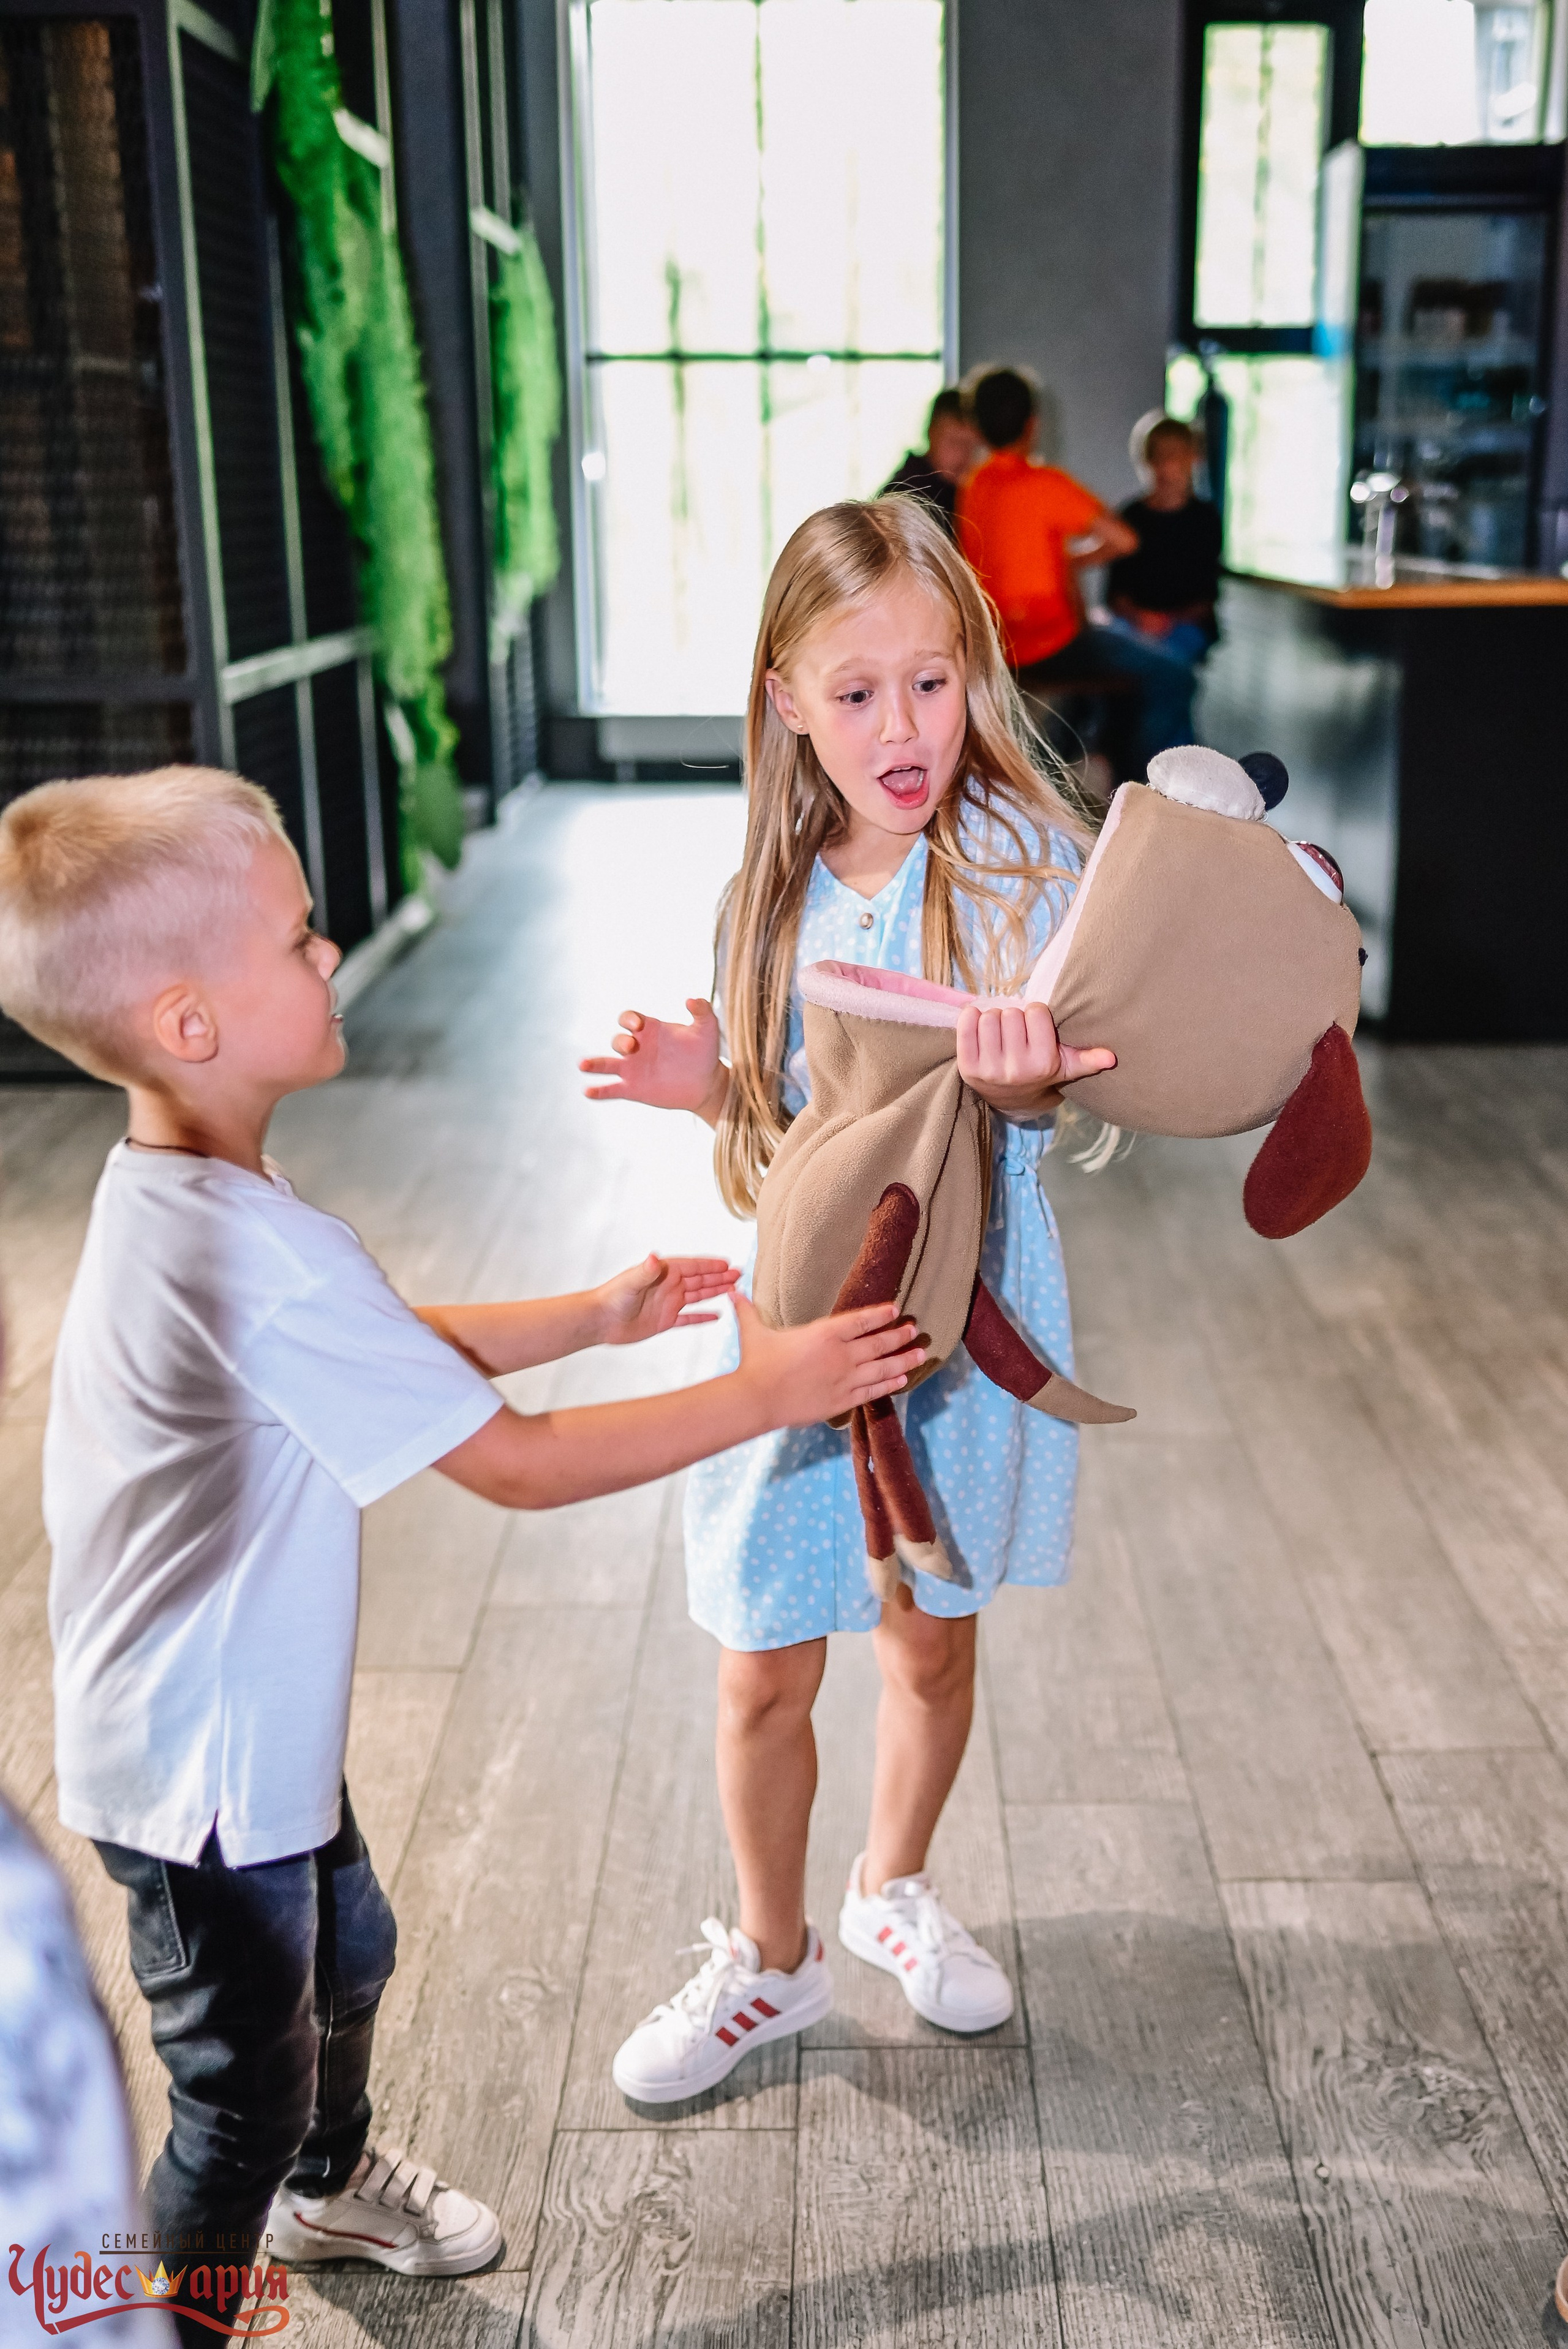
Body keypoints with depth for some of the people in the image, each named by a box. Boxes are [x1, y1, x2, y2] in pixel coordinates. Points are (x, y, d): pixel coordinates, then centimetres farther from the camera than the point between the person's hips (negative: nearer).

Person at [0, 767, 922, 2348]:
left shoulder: (178, 1194, -1)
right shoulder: (262, 1260, -34)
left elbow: (398, 1347, 11)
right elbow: (519, 1465, -29)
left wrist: (596, 1316, 5)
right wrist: (762, 1394, -20)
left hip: (253, 1713, 10)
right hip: (203, 1766, -10)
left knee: (345, 1949, 31)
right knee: (245, 2088, 9)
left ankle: (329, 2186, 58)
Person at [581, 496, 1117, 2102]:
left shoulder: (1021, 858, -13)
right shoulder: (775, 894, -2)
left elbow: (1039, 1093, -29)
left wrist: (1019, 1080, -52)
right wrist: (705, 1084, -12)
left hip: (961, 1310, -2)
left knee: (932, 1644, 18)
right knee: (764, 1679, 10)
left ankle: (894, 1892, 47)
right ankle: (770, 1958, 36)